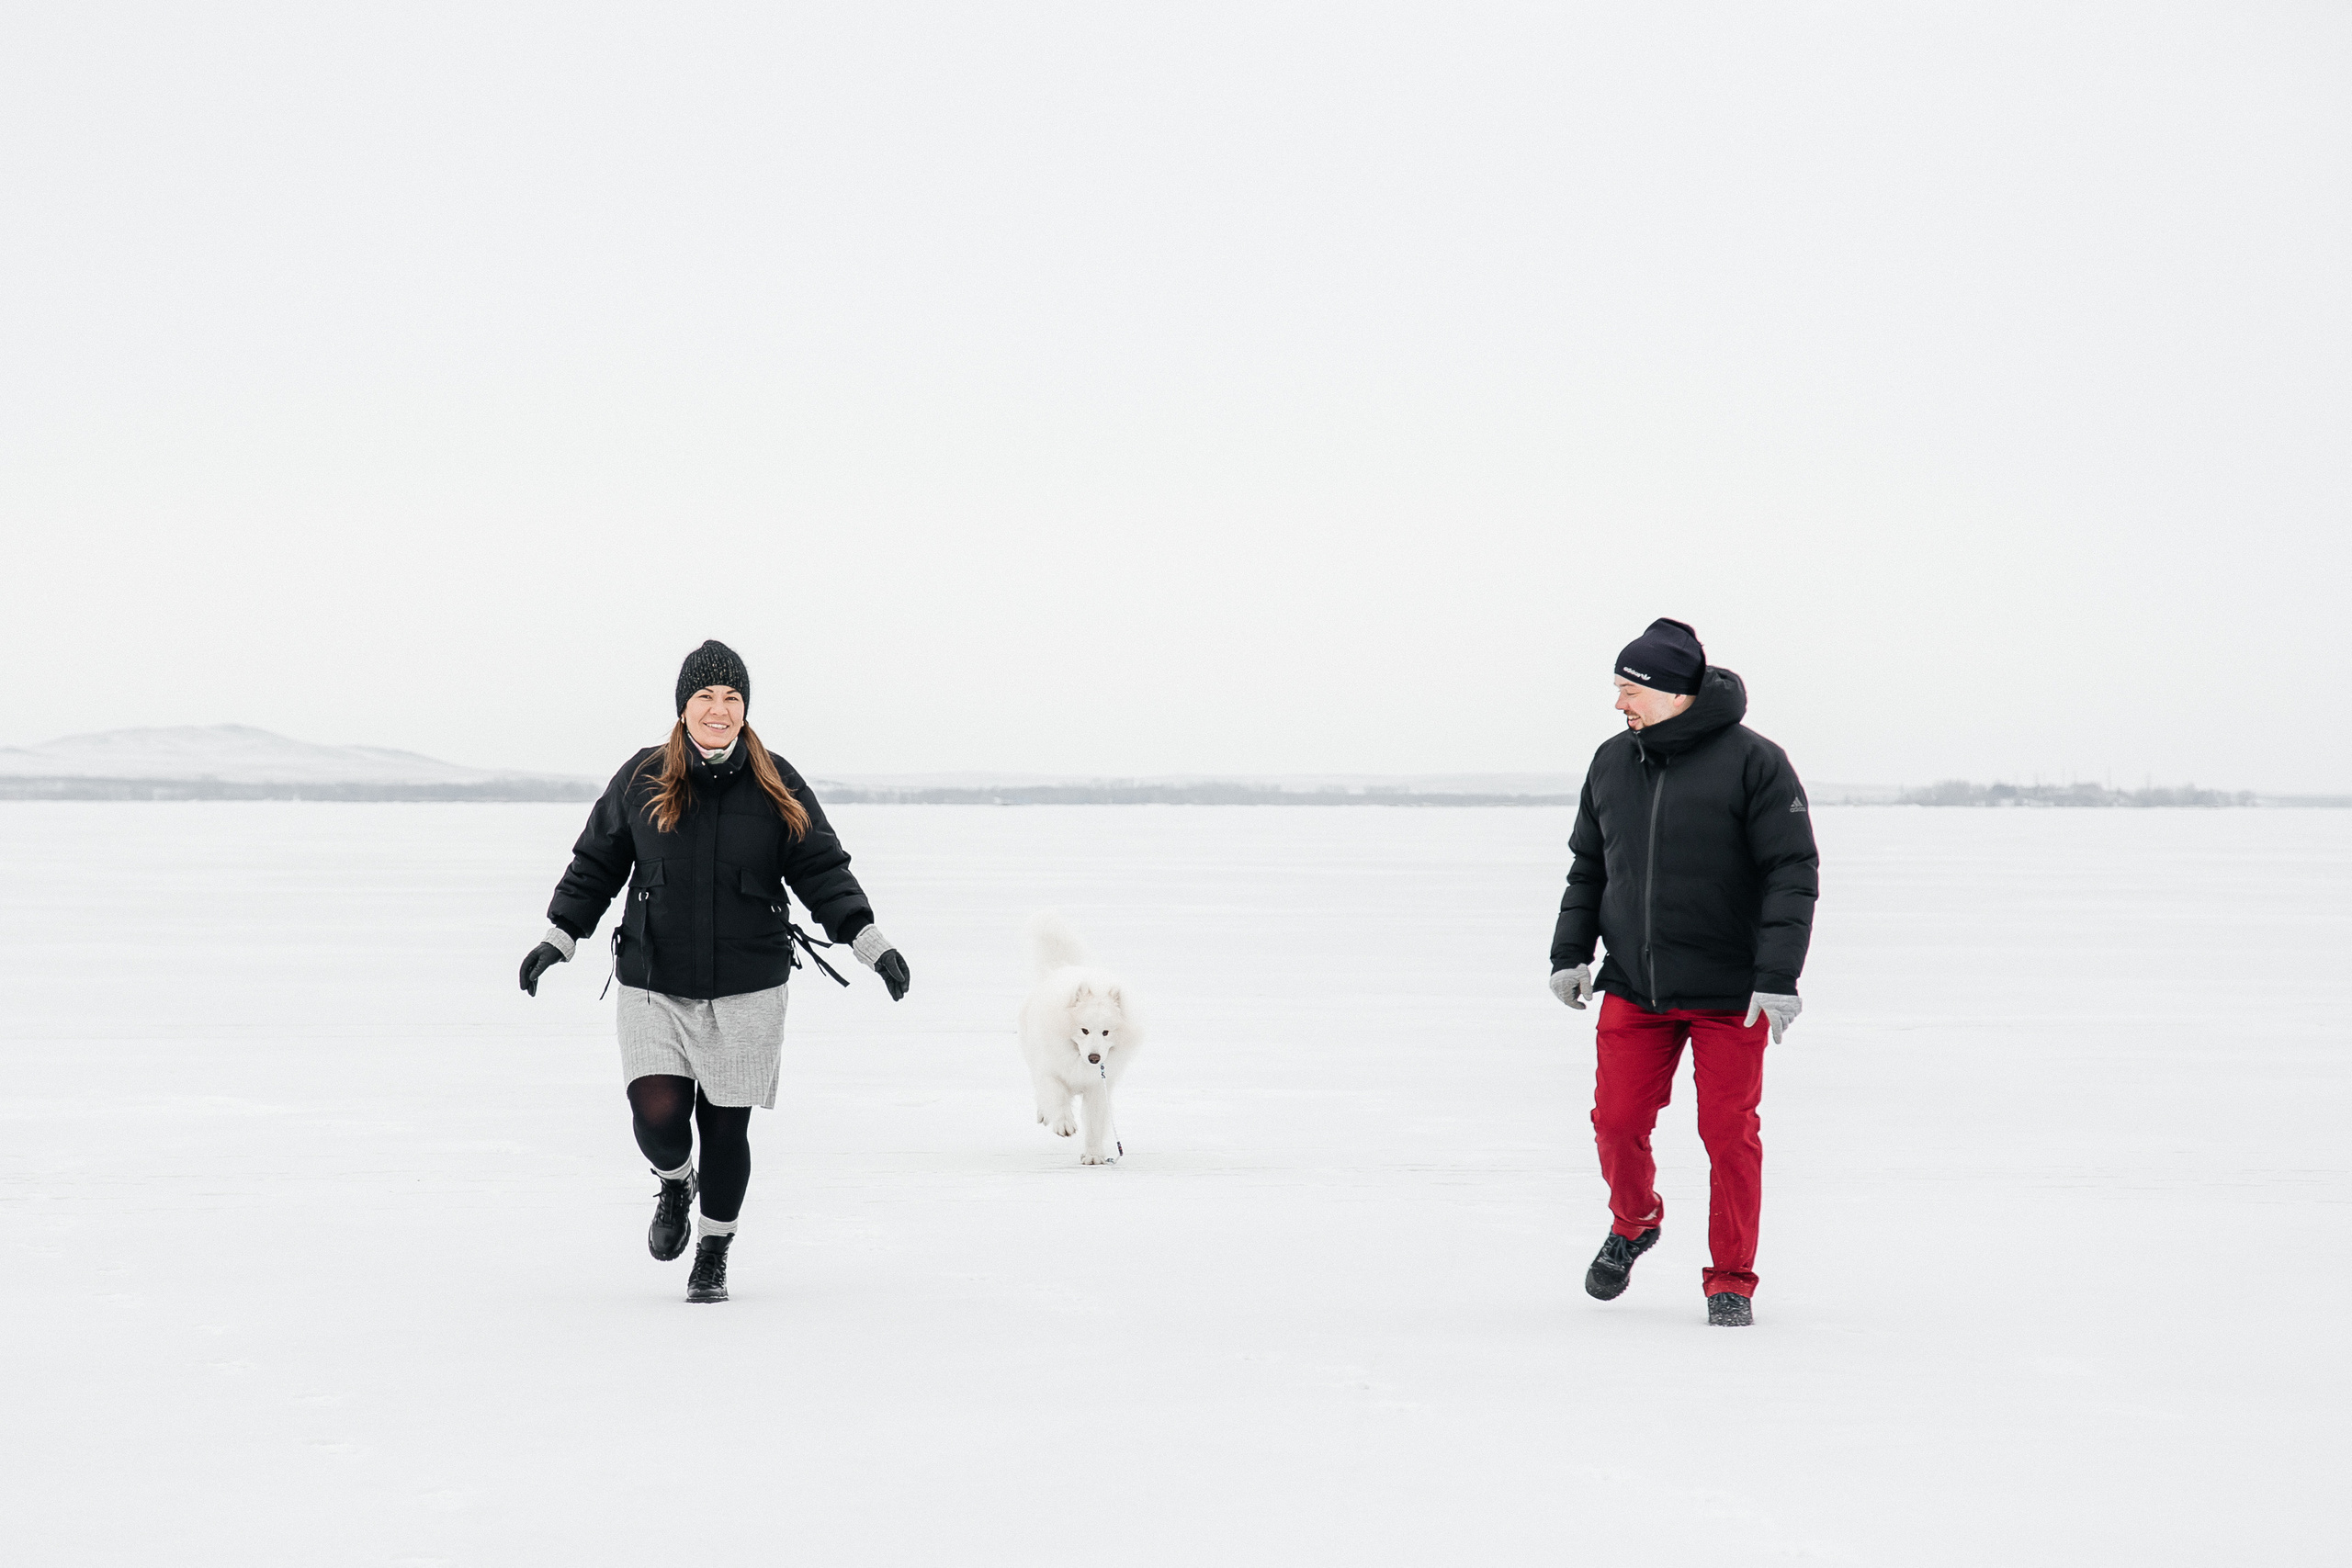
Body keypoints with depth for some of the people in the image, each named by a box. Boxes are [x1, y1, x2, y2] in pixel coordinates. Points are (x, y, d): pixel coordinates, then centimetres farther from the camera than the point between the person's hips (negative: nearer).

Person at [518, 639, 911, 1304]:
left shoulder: (776, 785, 1)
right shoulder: (641, 779, 1)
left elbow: (822, 870, 2)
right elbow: (595, 864, 12)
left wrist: (871, 942, -7)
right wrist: (560, 937, 6)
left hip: (746, 990, 0)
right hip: (653, 987, 0)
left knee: (725, 1126, 3)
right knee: (658, 1116, -13)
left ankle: (714, 1254, 24)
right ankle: (675, 1185, 24)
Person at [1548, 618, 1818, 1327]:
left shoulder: (1753, 762, -10)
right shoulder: (1613, 762, 6)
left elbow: (1793, 874, -10)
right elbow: (1588, 866, 17)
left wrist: (1778, 977, -17)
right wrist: (1571, 952, 7)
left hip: (1730, 995, -4)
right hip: (1633, 989, 4)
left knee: (1730, 1134, -1)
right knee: (1617, 1121, 2)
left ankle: (1731, 1280, 12)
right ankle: (1634, 1223, 32)